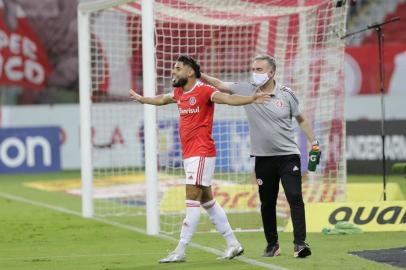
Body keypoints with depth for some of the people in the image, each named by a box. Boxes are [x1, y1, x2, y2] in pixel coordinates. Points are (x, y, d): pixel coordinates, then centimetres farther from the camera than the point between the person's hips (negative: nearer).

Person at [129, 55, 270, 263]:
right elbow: (162, 99, 36)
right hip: (189, 154, 9)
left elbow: (227, 98, -27)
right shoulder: (179, 93, 14)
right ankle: (233, 244, 19)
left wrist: (250, 99, -45)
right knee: (207, 201, 12)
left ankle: (180, 252, -9)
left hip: (201, 154, -9)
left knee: (192, 199, -9)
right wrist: (142, 99, 53)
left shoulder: (203, 91, -12)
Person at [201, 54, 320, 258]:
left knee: (295, 198, -14)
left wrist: (314, 144, 6)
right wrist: (199, 75, -15)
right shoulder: (246, 90, 0)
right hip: (263, 158, 2)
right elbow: (219, 85, -1)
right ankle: (272, 245, 20)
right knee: (267, 204, 7)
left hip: (288, 155, -2)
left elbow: (301, 119, 9)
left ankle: (300, 244, -15)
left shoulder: (286, 94, -2)